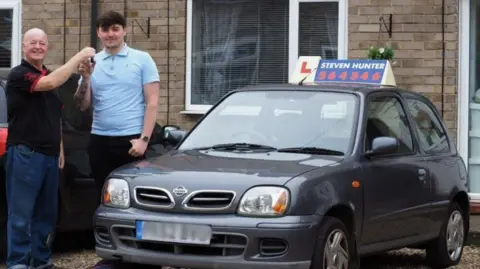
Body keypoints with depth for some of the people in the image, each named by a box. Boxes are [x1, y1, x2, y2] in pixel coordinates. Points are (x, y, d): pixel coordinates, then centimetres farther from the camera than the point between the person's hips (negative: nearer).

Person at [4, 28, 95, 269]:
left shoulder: (48, 75, 19)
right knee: (21, 213, -7)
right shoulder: (19, 74, -9)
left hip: (49, 154, 8)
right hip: (24, 154, -8)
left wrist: (60, 149, 18)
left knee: (46, 214, 11)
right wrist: (79, 57, -24)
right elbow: (51, 83, -27)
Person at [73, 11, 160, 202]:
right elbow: (82, 106, 8)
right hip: (99, 140, 4)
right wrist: (86, 78, -9)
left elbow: (152, 102, -4)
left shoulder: (142, 59, -1)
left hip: (131, 139, -4)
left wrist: (144, 139, -13)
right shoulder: (92, 63, 10)